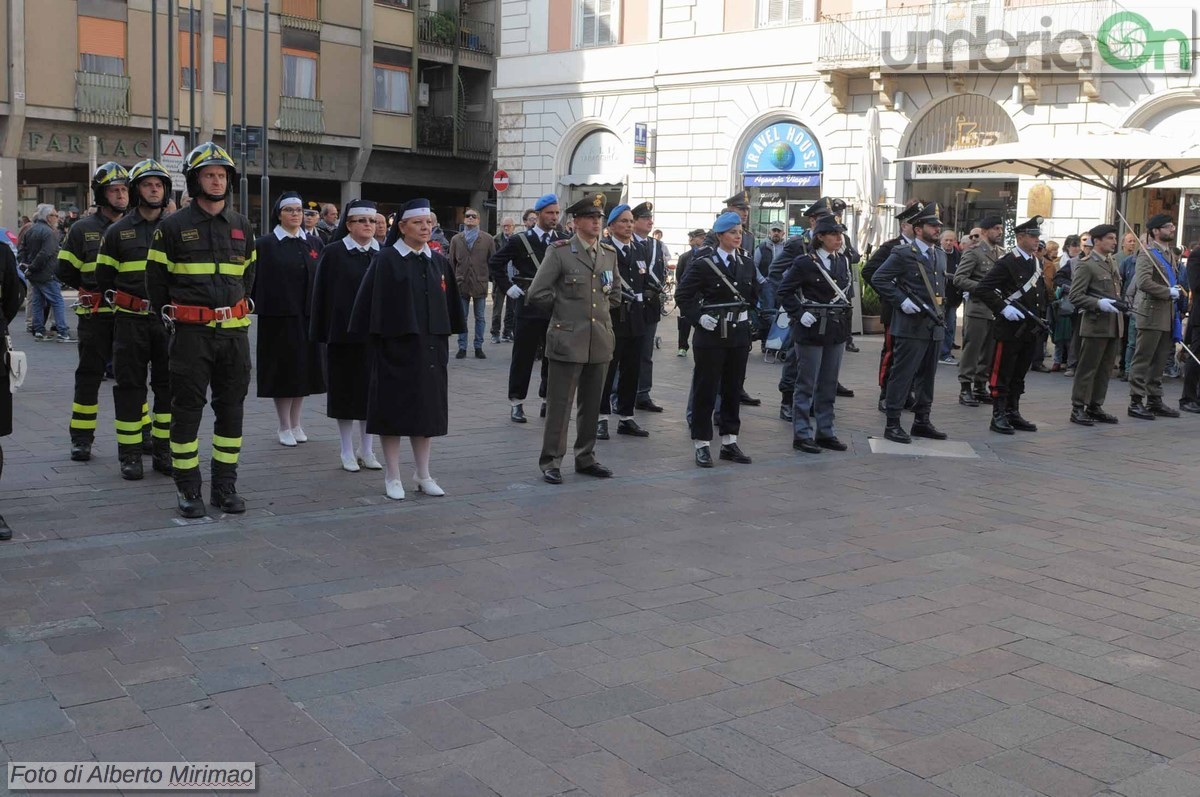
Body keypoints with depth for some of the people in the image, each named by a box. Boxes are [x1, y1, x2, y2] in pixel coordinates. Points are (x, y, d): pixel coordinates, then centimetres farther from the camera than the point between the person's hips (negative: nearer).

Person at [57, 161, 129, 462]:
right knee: (89, 377, 2)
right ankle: (81, 439, 10)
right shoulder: (83, 229, 0)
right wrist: (99, 289, -2)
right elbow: (65, 272, 2)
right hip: (95, 316, -2)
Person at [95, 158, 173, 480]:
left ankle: (164, 450, 15)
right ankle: (130, 454, 10)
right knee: (130, 385, 2)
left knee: (168, 384, 5)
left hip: (168, 319, 1)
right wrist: (118, 300, 3)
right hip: (130, 320, -1)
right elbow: (103, 277, 10)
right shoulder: (118, 231, 4)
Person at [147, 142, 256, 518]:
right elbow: (156, 279, 4)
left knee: (231, 408, 8)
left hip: (234, 331, 4)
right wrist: (173, 316, 7)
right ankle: (187, 490, 11)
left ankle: (225, 486, 18)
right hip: (191, 332, -4)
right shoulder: (173, 226, -3)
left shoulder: (242, 225, 9)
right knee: (187, 409, 1)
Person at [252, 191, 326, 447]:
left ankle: (295, 423, 21)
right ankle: (284, 426, 13)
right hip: (278, 317, -4)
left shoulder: (314, 243, 8)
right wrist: (257, 307, -12)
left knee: (303, 369, 9)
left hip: (307, 315, 4)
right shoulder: (266, 244, -2)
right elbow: (258, 279, -4)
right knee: (282, 369, 1)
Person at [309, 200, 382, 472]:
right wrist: (322, 335, -7)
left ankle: (366, 449, 18)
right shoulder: (333, 253, -3)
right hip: (343, 334, -3)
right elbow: (322, 295, -3)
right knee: (346, 390, 5)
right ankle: (348, 451, 15)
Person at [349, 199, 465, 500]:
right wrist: (375, 340, -11)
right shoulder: (386, 260, -6)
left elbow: (449, 305, 12)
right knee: (394, 407, 2)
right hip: (395, 345, -4)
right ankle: (392, 477, 11)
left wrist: (444, 338, 7)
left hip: (430, 347, 5)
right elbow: (371, 304, -7)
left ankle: (423, 474, 19)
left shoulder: (439, 262, 8)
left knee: (427, 407, 9)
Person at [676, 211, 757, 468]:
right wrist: (698, 317, -14)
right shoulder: (703, 263, -7)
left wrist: (747, 317, 9)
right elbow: (682, 295, -6)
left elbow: (754, 295, 20)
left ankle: (729, 441, 19)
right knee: (706, 389, 0)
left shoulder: (747, 264, 8)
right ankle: (702, 444, 7)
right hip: (711, 334, -5)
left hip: (739, 334, 5)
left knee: (734, 388, 10)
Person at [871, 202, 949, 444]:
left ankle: (922, 421, 21)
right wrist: (902, 300, -17)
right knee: (903, 375, -5)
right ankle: (892, 424, 0)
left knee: (927, 376, 12)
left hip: (935, 326, 7)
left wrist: (941, 311, 14)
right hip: (911, 326, -7)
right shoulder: (902, 254, -8)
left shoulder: (941, 255, 16)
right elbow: (878, 279, -12)